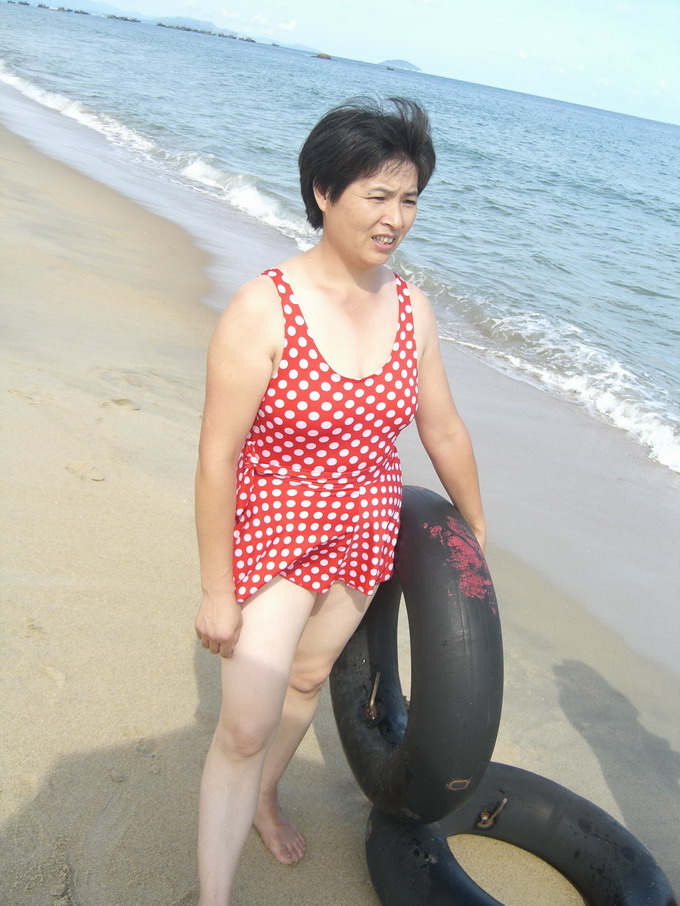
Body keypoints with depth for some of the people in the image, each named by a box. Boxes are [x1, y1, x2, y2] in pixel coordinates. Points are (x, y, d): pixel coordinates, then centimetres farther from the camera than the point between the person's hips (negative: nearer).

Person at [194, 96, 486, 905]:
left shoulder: (409, 309, -6)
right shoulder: (263, 309, -22)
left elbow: (444, 432, 5)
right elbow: (217, 456, -20)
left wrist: (476, 534, 15)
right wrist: (217, 589, -16)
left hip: (365, 532, 5)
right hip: (274, 530, -5)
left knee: (309, 675, 24)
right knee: (245, 725, -2)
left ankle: (264, 797, 52)